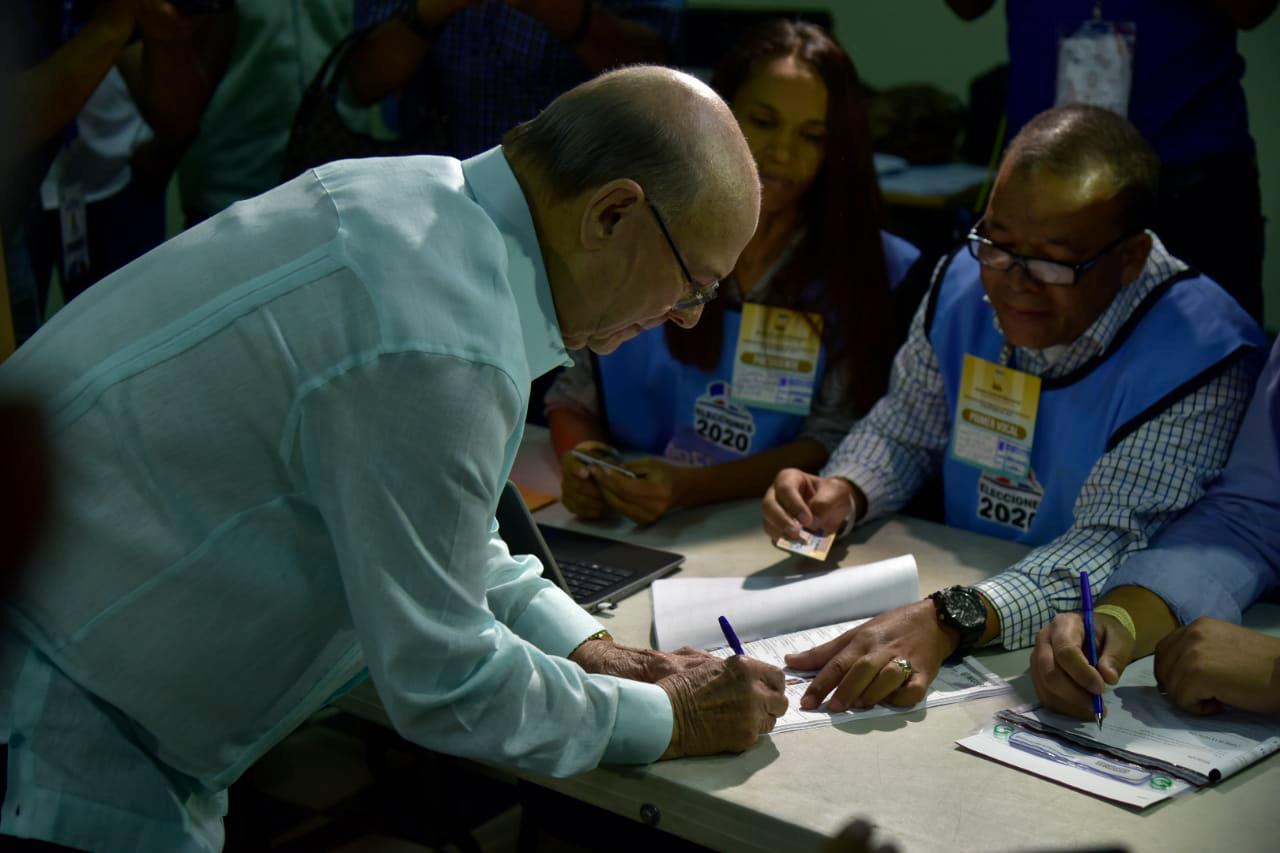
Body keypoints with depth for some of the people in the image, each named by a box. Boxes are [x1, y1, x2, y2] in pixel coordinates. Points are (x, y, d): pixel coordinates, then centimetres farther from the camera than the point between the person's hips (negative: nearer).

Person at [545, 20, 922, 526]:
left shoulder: (875, 272, -2)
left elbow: (836, 436, -6)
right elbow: (574, 395, 8)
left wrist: (690, 487, -22)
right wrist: (578, 463, -16)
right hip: (619, 522, 2)